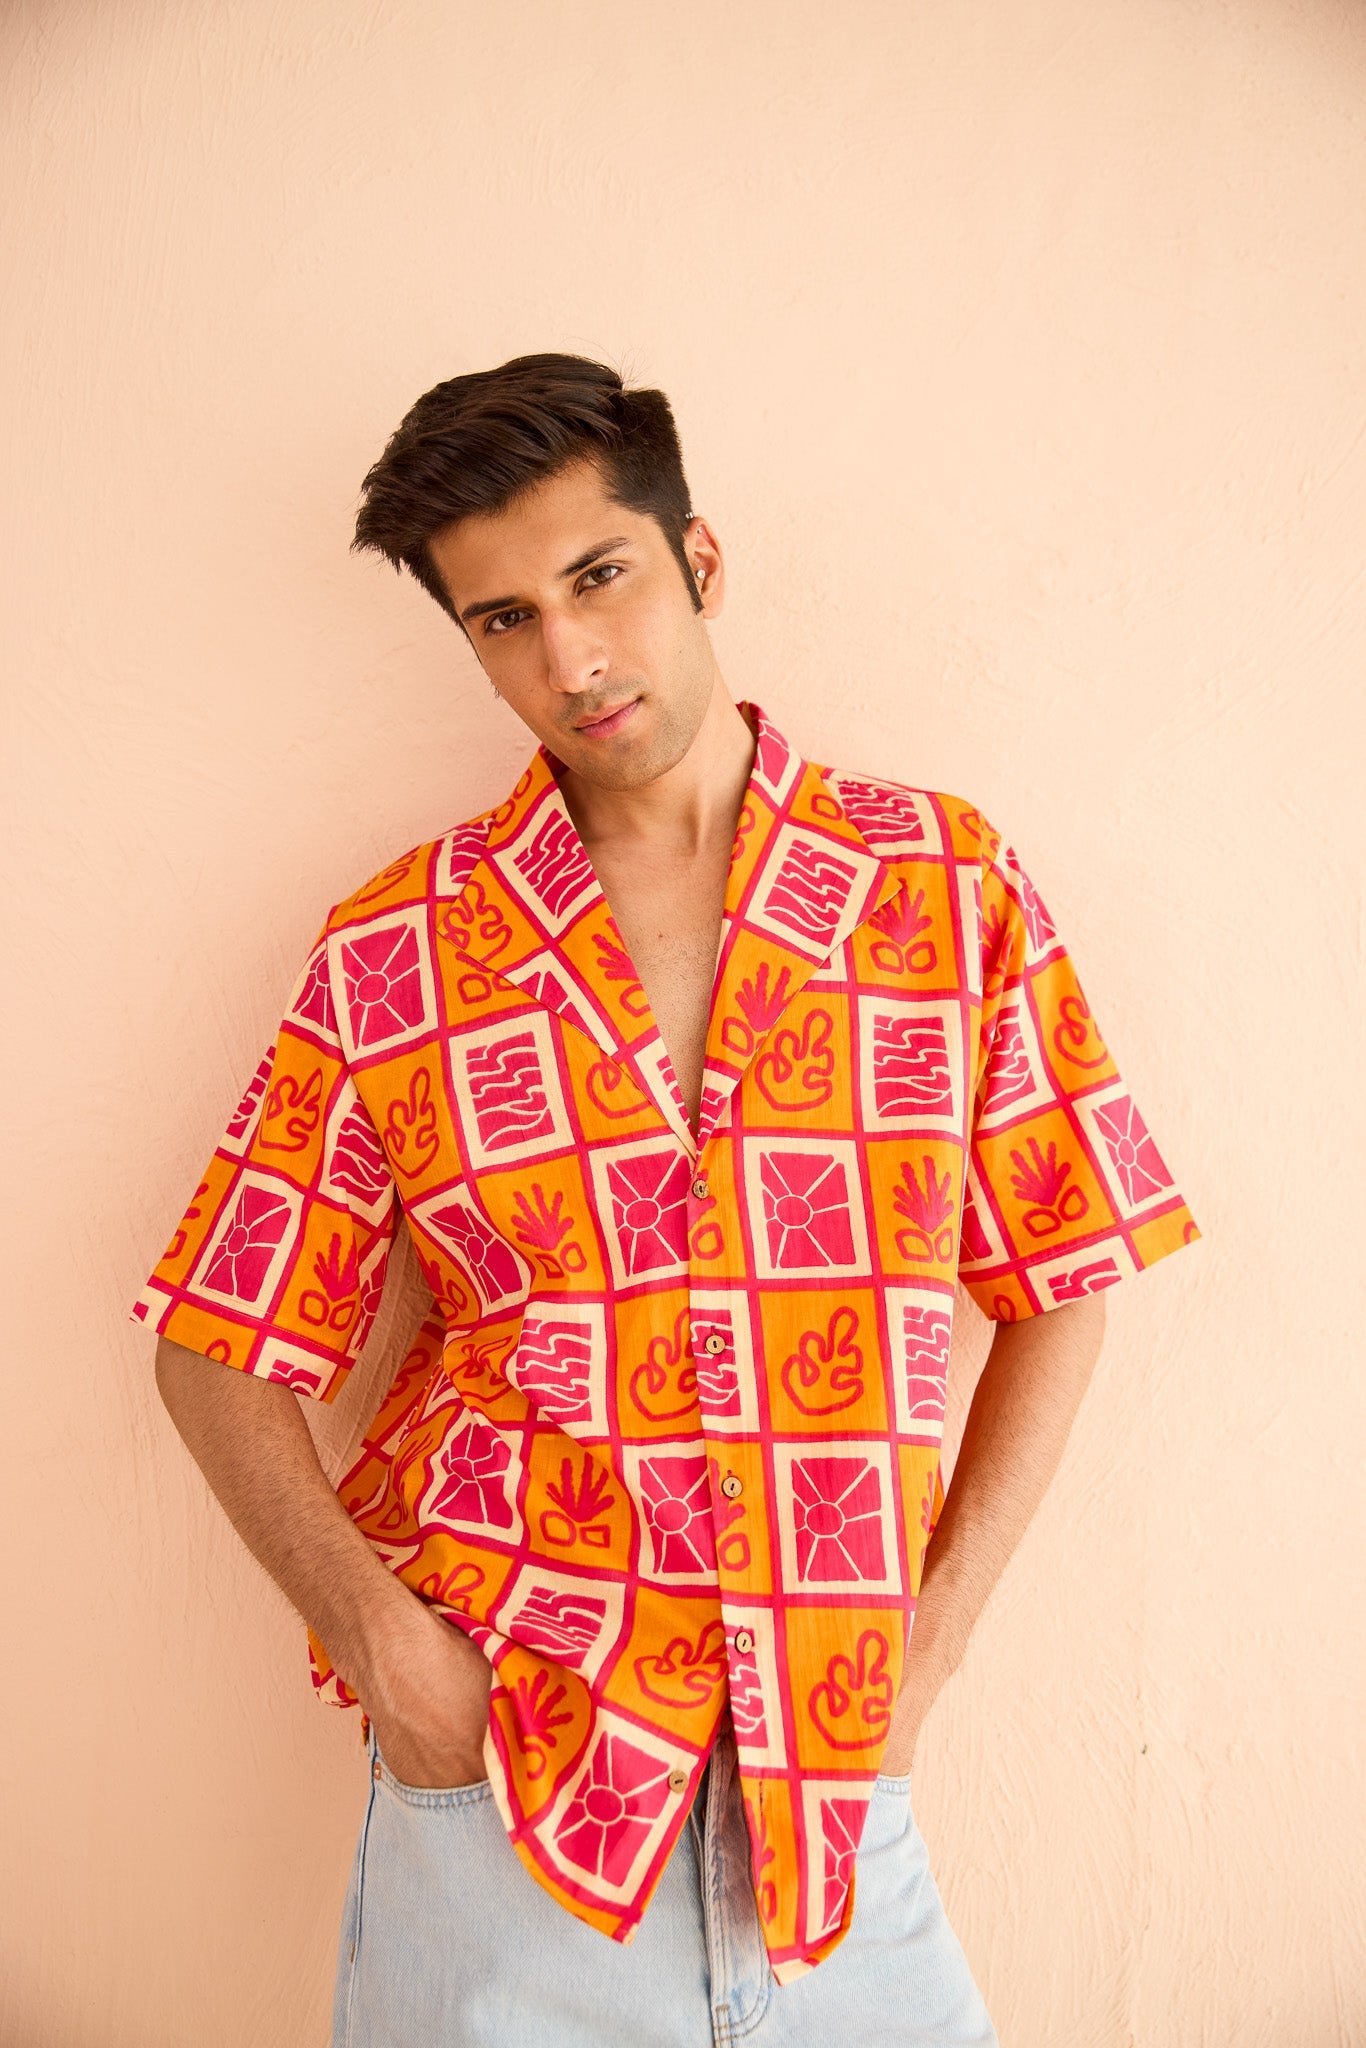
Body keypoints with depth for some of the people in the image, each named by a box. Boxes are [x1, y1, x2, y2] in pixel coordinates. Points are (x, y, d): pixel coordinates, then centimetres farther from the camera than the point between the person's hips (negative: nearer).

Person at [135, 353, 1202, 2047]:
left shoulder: (953, 888, -2)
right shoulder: (391, 955, -3)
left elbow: (1060, 1283, 4)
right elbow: (223, 1347, 2)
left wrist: (927, 1641, -1)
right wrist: (378, 1629, -11)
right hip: (502, 1765, 0)